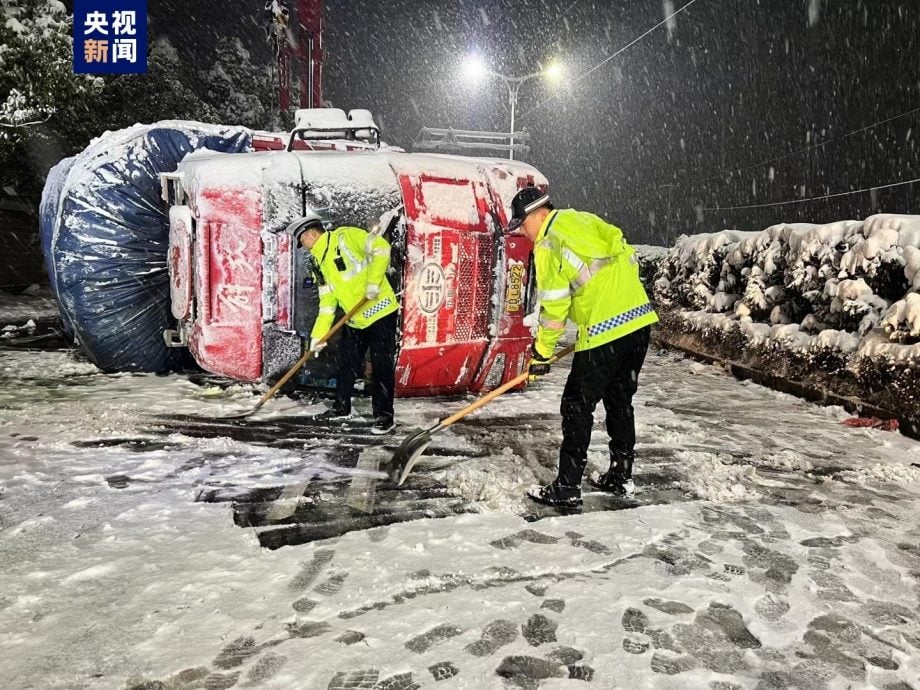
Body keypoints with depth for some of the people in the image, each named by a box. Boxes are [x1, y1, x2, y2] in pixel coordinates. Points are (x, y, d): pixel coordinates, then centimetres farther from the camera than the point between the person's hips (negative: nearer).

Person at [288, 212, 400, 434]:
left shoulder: (345, 236, -10)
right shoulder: (320, 263, 13)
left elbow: (381, 248, -20)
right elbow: (327, 301, 11)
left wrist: (373, 282, -24)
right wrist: (318, 334, 4)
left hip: (380, 312, -8)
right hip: (355, 321, 8)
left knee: (382, 366, -4)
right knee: (345, 365, 15)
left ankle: (384, 416, 5)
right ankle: (342, 407, 32)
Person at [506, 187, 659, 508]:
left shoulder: (548, 244, -7)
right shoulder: (585, 219, 16)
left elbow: (553, 306, -8)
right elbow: (629, 258, 18)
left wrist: (542, 353, 2)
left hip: (603, 333, -8)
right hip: (640, 320, 9)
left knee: (577, 407, 1)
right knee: (620, 400, 20)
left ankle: (567, 488, 6)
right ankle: (621, 476, 30)